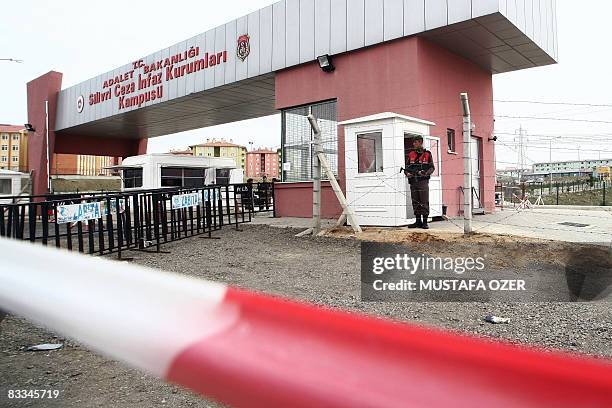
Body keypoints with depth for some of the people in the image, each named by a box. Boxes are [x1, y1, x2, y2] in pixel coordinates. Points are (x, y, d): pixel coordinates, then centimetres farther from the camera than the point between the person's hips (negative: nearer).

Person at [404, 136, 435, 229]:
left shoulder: (427, 154, 2)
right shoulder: (410, 154, 10)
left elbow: (432, 167, 2)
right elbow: (406, 167, 14)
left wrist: (425, 173, -16)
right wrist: (407, 173, -7)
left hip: (423, 181, -4)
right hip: (413, 182, 4)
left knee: (424, 202, -4)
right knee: (415, 202, 7)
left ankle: (425, 222, 1)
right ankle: (418, 221, 15)